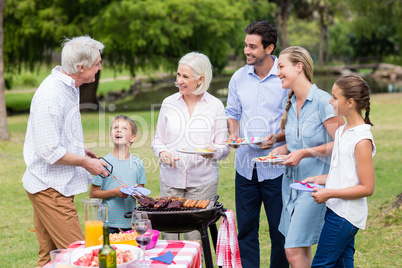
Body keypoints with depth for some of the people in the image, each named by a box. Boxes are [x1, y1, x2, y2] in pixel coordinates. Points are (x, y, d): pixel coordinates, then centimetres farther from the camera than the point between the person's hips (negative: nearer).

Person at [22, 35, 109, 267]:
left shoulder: (68, 87, 11)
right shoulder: (51, 95, -22)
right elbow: (50, 152, -22)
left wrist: (81, 151, 15)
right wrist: (86, 162, -13)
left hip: (56, 186, 10)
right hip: (49, 187, -10)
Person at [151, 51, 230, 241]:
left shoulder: (215, 106, 2)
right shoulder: (169, 103, 8)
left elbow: (224, 147, 4)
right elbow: (158, 140, 15)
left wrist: (213, 151, -19)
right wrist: (163, 152, -7)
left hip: (202, 181, -2)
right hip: (171, 179, 2)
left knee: (195, 238, -3)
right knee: (169, 234, 2)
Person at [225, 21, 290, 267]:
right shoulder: (239, 77, 6)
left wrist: (278, 138, -19)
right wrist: (233, 134, -3)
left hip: (275, 166, -4)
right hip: (246, 164, 4)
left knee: (280, 230, 4)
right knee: (245, 228, 9)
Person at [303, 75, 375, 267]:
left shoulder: (362, 140, -18)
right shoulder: (342, 131, 11)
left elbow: (367, 188, -17)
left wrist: (330, 193, -20)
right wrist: (318, 179, 9)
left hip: (345, 215, -9)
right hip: (336, 210, 9)